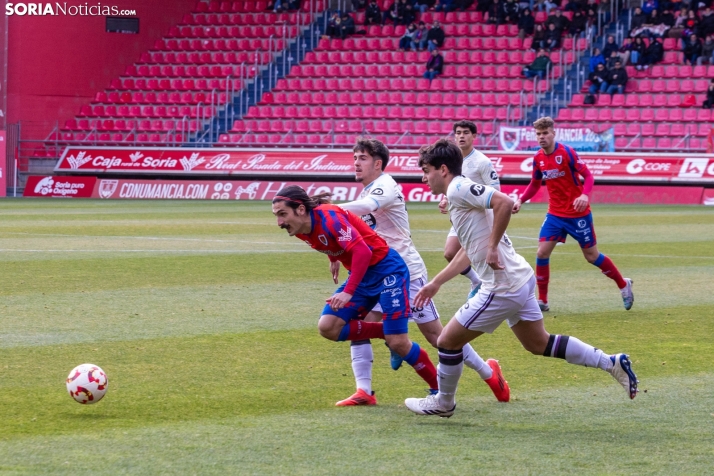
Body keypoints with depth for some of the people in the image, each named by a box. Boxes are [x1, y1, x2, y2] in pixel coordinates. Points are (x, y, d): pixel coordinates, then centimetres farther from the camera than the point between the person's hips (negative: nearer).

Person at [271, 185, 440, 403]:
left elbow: (362, 251, -35)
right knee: (327, 327, -8)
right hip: (360, 275, 8)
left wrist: (348, 292, -38)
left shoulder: (328, 217, -27)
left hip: (386, 270, -8)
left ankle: (440, 389, 7)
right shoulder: (300, 231, -3)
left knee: (398, 343, -11)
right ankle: (386, 333, 7)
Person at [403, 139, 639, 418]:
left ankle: (443, 403, 21)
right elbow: (469, 251, 28)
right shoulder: (459, 195, 18)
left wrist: (492, 247, -24)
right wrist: (435, 284, 30)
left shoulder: (458, 189, -13)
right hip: (519, 279, 10)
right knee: (539, 345, 19)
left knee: (448, 341, 3)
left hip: (503, 288, -10)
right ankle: (612, 363, 18)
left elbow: (504, 202, -29)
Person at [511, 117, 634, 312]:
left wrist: (585, 195, -34)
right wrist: (521, 200, -1)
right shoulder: (538, 158, 0)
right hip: (555, 215, 5)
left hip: (578, 214, -5)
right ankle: (542, 300, 3)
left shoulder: (567, 153, -16)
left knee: (592, 256, 5)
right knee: (542, 253, -8)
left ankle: (623, 285, 28)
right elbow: (535, 184, 15)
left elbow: (588, 176, -16)